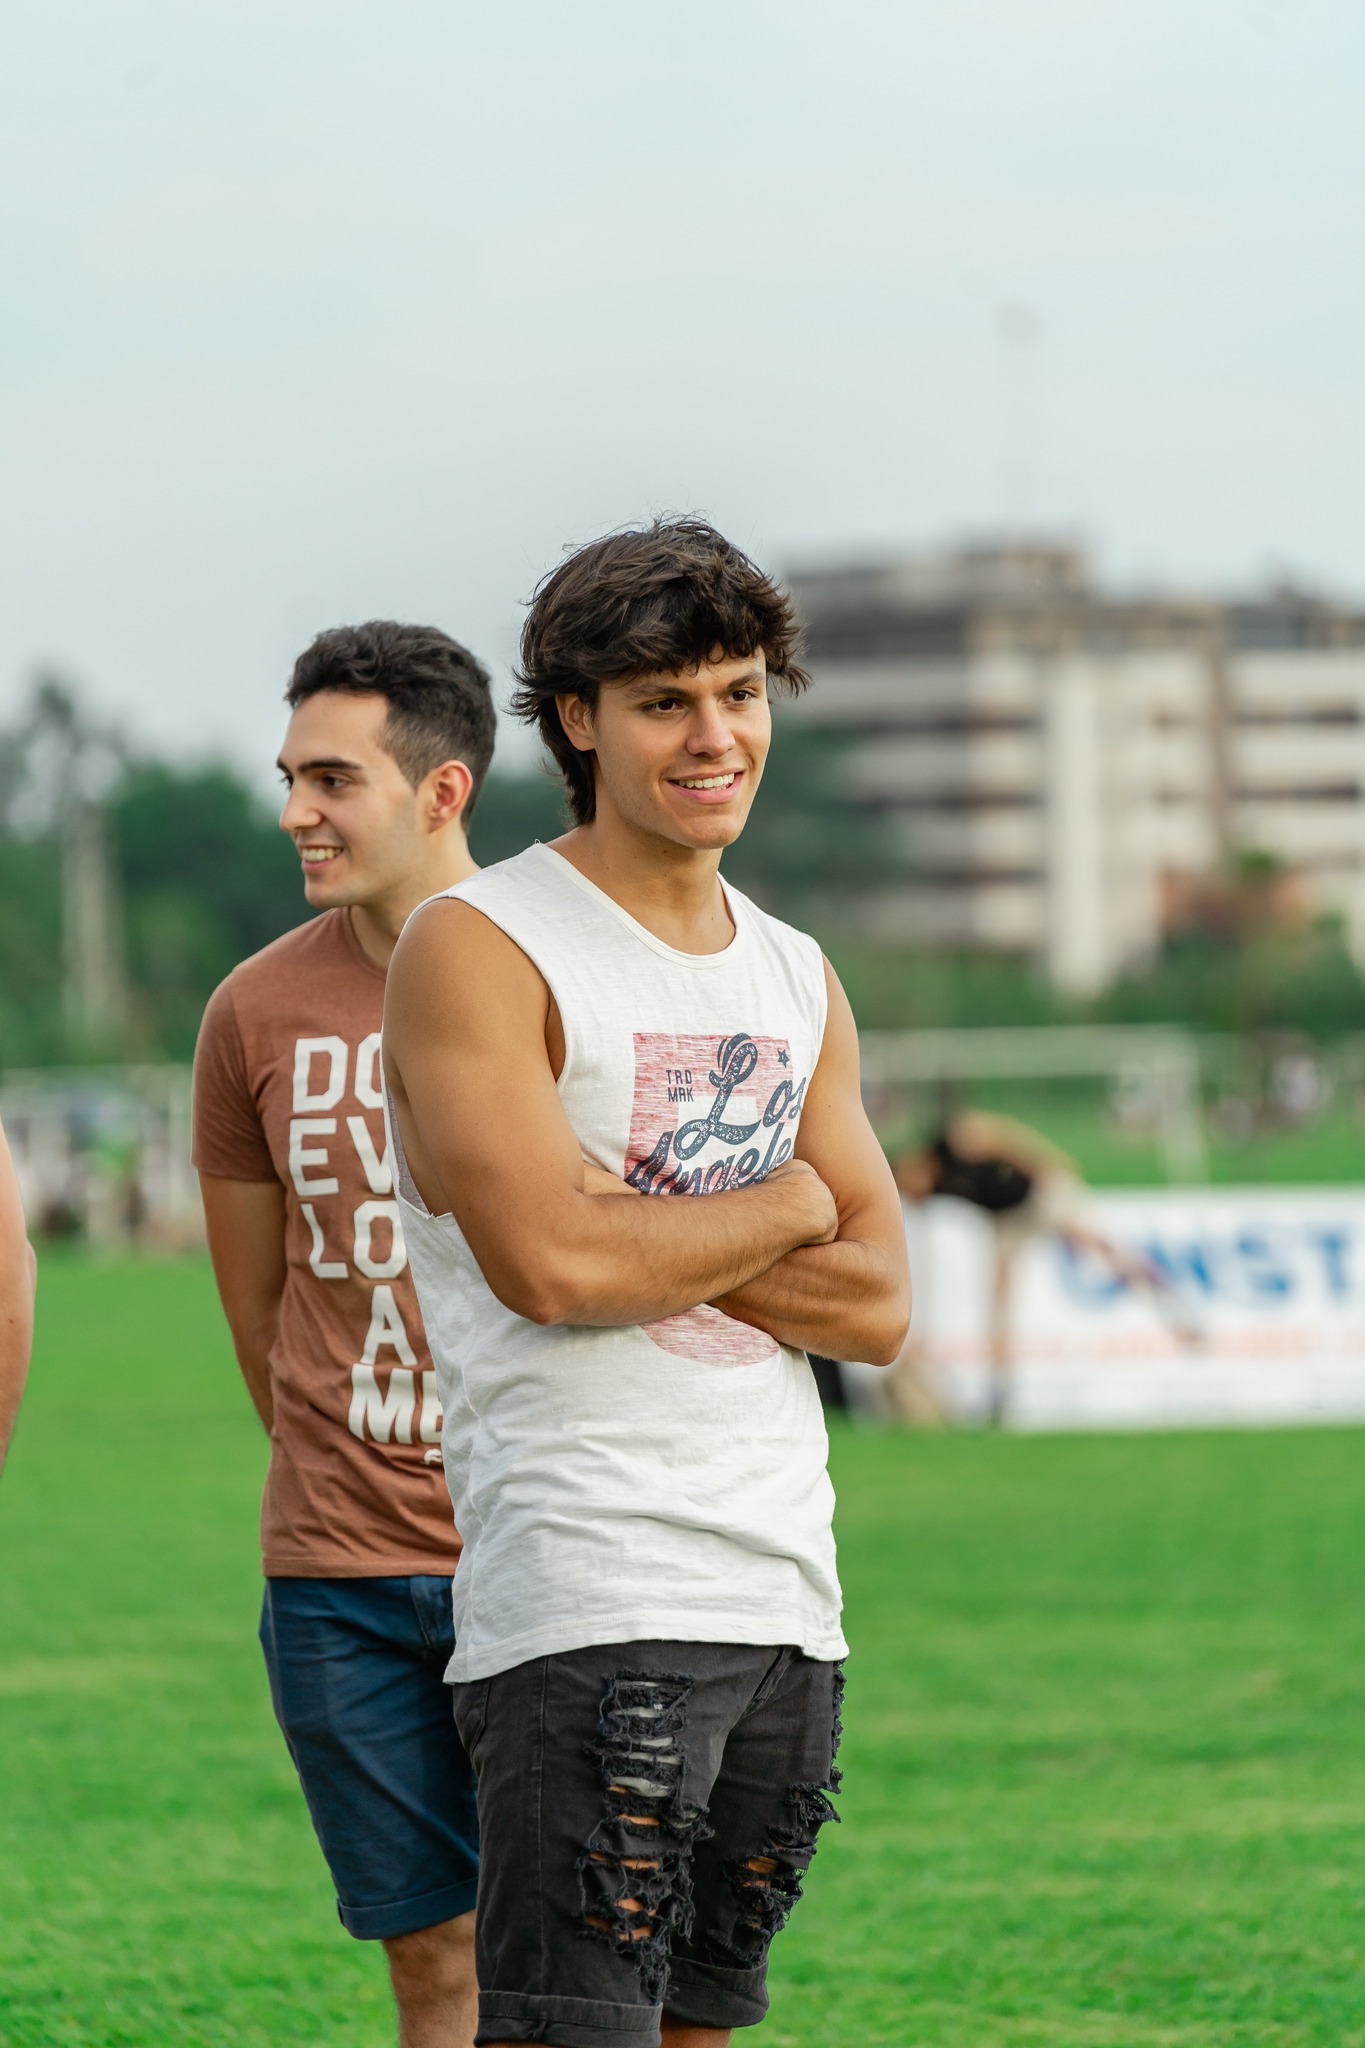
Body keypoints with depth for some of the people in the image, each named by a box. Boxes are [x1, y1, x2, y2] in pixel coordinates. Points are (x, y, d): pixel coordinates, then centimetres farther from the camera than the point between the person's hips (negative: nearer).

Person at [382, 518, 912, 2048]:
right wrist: (788, 1205, -2)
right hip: (586, 1601, -7)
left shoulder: (798, 979, 17)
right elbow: (551, 1267, -17)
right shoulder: (479, 947, -4)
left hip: (788, 1602, 7)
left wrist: (644, 1233, -7)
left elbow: (877, 1305, 8)